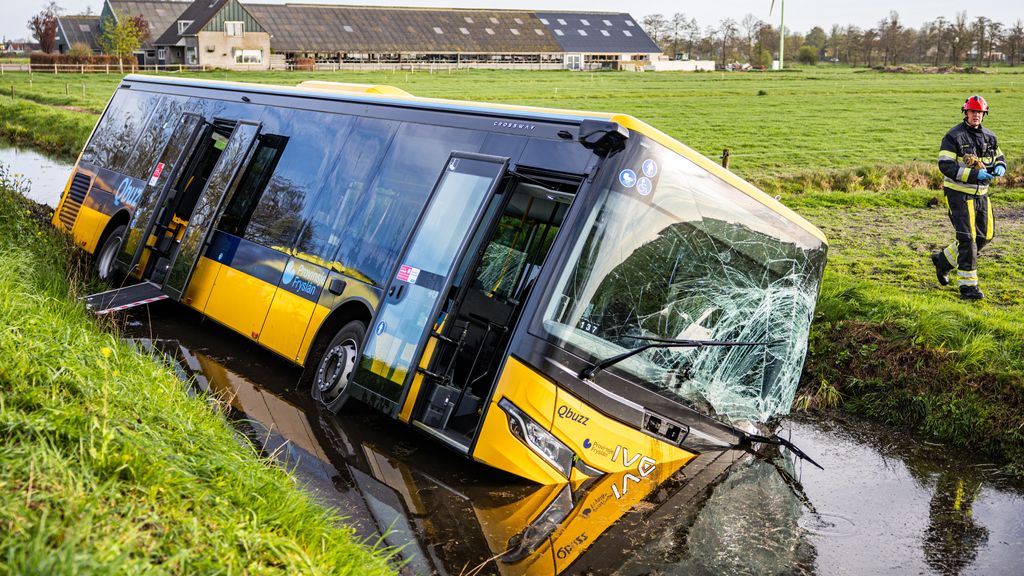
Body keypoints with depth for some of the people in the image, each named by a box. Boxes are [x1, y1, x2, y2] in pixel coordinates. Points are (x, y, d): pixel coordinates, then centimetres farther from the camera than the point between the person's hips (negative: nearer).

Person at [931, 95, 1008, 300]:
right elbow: (945, 166, -18)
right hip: (959, 193, -7)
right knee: (967, 239, -9)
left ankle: (944, 260, 29)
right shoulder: (953, 136, -11)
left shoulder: (989, 137, 9)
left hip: (981, 194, 7)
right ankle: (968, 286, -4)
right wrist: (974, 174, -26)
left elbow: (1000, 157, 22)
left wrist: (999, 167, -4)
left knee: (984, 236, 11)